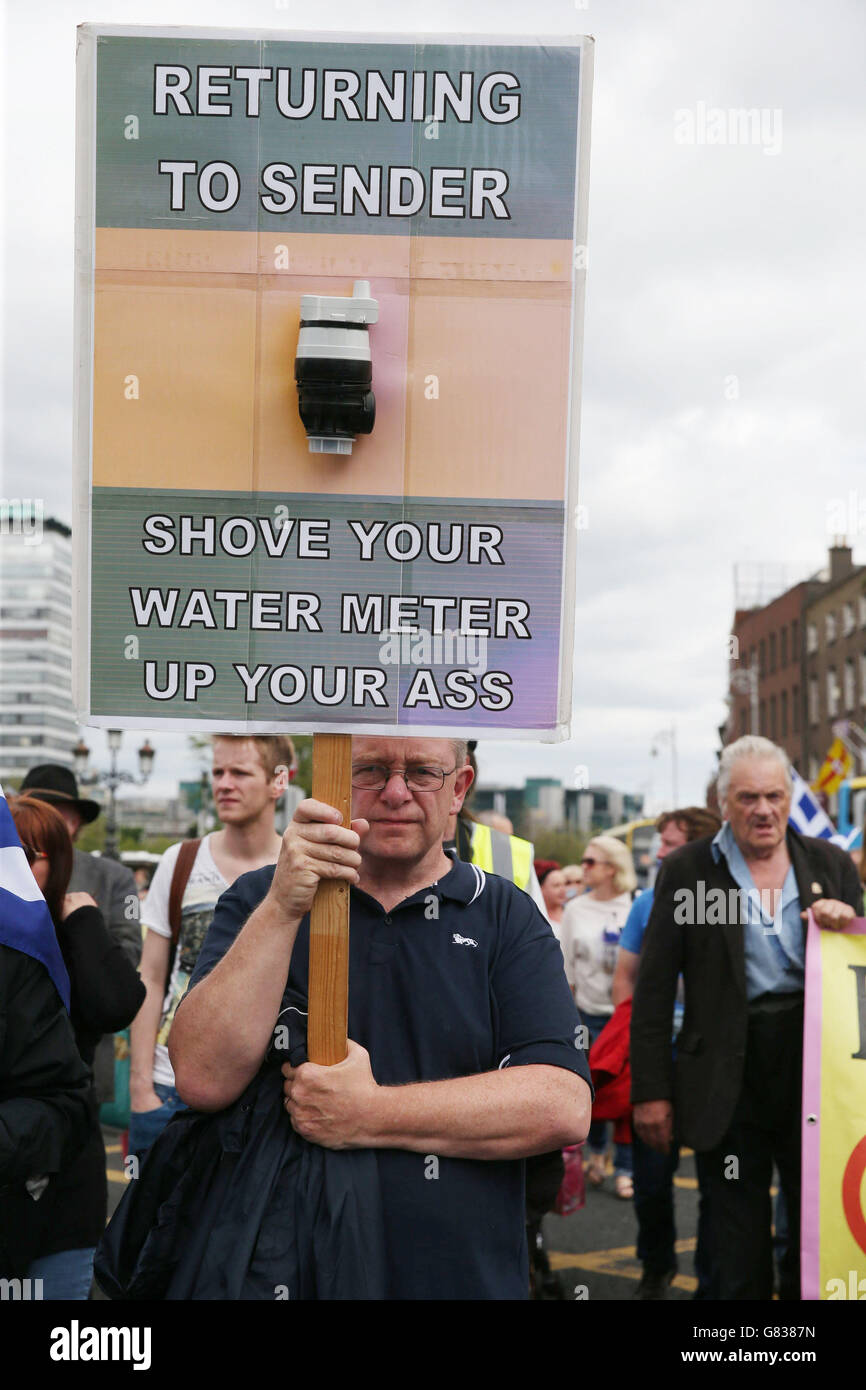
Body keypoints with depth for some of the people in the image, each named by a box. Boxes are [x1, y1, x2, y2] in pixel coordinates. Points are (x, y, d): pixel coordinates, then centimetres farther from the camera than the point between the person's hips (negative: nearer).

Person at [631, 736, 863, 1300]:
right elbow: (654, 989, -2)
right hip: (729, 1079, -2)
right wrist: (651, 1090, -6)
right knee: (740, 1238, 8)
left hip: (815, 1067, 2)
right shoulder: (686, 869, -1)